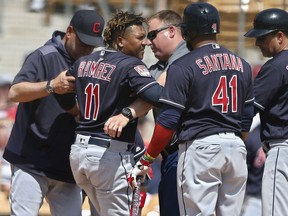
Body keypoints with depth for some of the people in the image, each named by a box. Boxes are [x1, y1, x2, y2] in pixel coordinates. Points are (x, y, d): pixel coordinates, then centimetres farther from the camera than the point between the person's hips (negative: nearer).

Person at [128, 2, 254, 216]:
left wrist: (146, 161, -3)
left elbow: (168, 121, -10)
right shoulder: (242, 65, 12)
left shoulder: (183, 67, -6)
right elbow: (247, 117, 16)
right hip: (236, 148, 6)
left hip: (200, 147, -6)